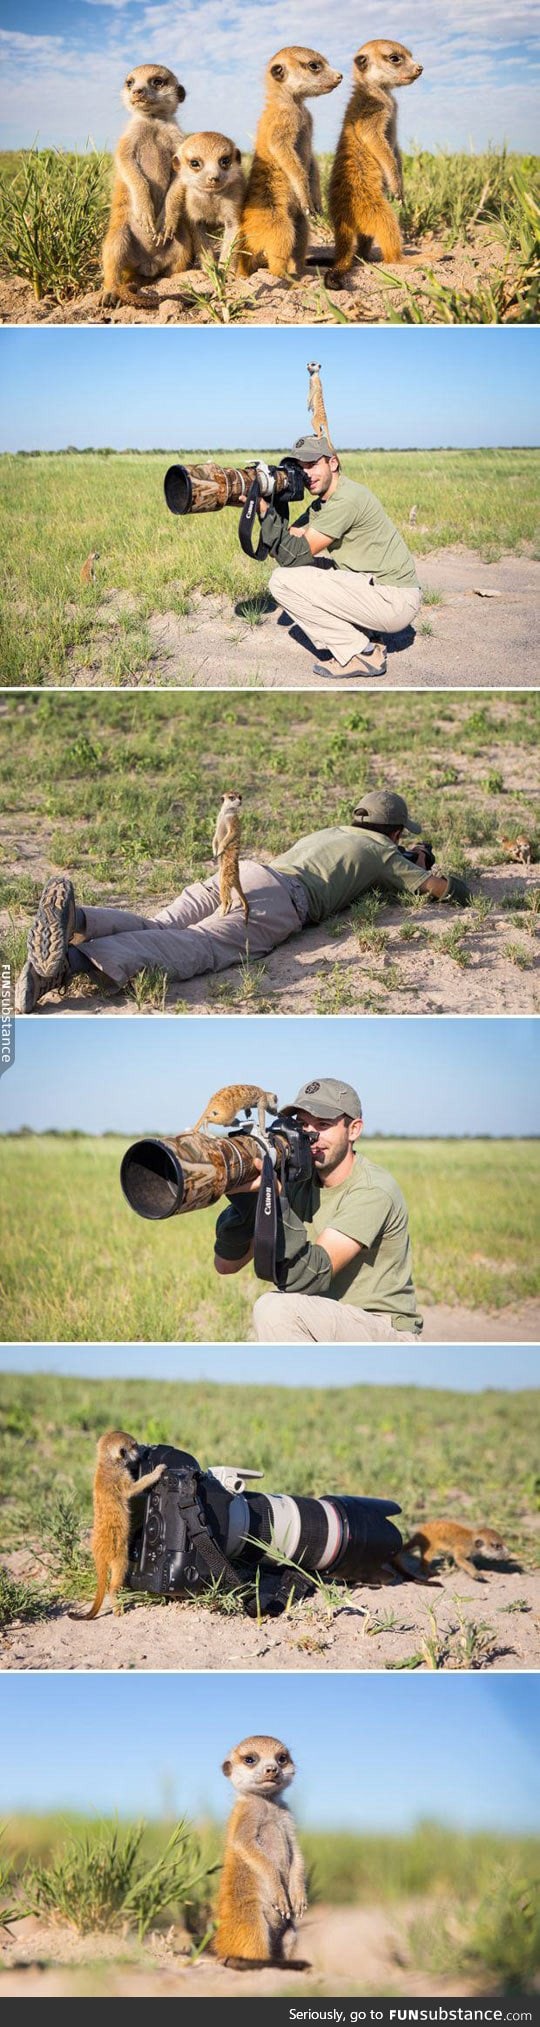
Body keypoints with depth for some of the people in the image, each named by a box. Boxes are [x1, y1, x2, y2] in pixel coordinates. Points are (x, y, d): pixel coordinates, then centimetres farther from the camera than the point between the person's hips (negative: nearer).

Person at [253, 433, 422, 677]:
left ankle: (360, 655, -7)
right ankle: (364, 640, 14)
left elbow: (294, 554, -18)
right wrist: (264, 506, -3)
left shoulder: (346, 500, -17)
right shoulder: (321, 504, 14)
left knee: (284, 581, -12)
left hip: (394, 602, -10)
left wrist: (265, 509, -16)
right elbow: (286, 542, 8)